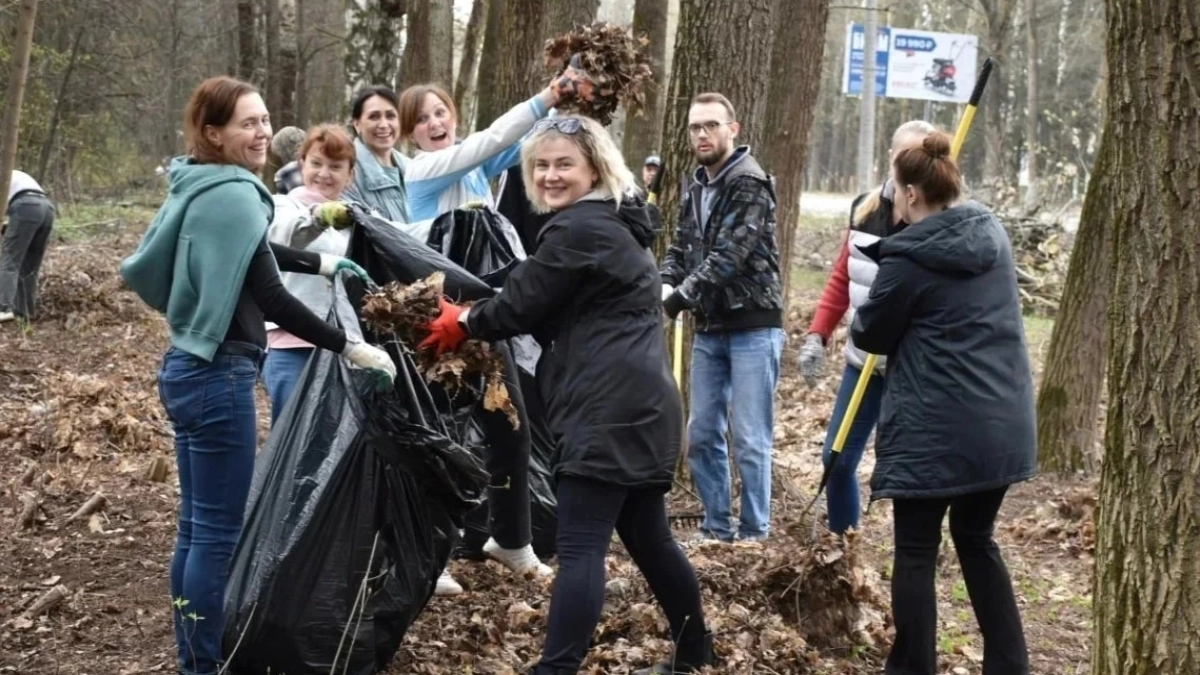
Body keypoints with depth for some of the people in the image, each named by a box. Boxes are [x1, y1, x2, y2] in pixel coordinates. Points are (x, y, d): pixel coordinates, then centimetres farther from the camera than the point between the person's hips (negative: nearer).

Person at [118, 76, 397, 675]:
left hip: (189, 368, 10)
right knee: (217, 533, -3)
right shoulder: (232, 196, -18)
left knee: (197, 526, 15)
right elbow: (272, 301, -22)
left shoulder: (200, 189, 12)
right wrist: (350, 348, -17)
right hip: (219, 377, -10)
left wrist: (322, 262, 30)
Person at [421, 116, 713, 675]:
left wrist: (461, 324, 11)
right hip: (640, 406, 10)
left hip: (608, 410, -10)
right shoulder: (615, 223, 21)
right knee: (648, 537, 19)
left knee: (580, 547, -13)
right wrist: (476, 318, 15)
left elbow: (521, 306, -7)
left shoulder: (577, 230, -11)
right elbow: (556, 313, 25)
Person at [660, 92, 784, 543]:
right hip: (709, 329, 8)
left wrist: (679, 299, -24)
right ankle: (717, 527, 22)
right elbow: (679, 249, 12)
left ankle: (754, 535, 4)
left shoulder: (750, 184, -12)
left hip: (752, 326, -8)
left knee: (750, 441, -4)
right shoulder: (696, 189, 13)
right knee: (702, 436, 11)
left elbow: (730, 256, -21)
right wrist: (665, 286, -10)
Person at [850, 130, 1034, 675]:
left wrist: (861, 318, 19)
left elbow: (870, 335, -1)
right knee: (977, 540, 20)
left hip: (936, 428, -7)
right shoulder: (992, 234, 8)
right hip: (1002, 421, 7)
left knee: (916, 551, 5)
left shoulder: (907, 260, -13)